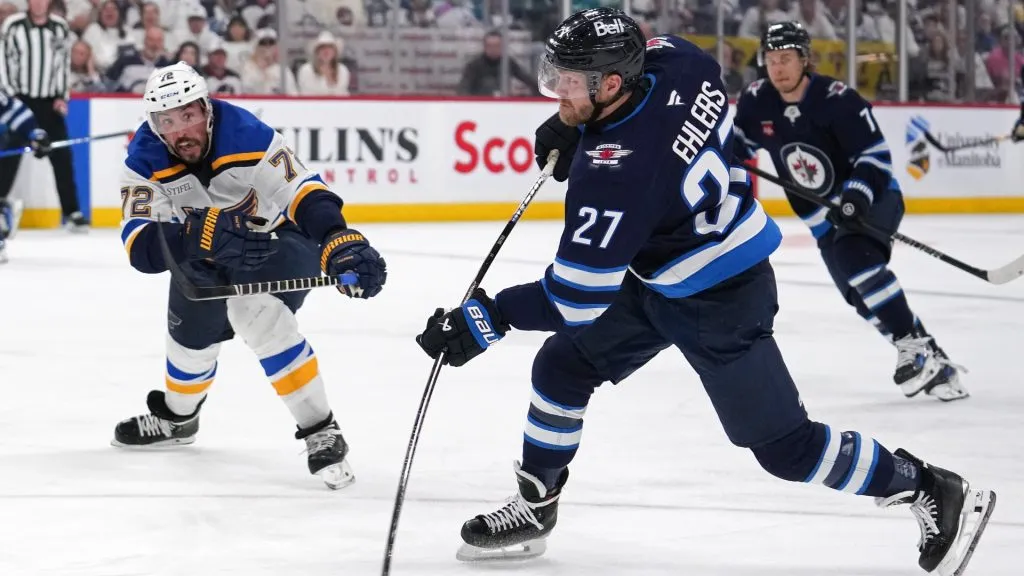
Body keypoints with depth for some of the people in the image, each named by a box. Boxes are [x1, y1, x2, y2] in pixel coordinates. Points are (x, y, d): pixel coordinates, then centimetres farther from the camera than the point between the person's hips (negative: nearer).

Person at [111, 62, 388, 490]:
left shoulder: (248, 138, -34)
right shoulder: (146, 161, -26)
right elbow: (141, 246, -36)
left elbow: (305, 193, -36)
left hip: (277, 238, -5)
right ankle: (176, 417, 52)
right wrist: (199, 235, -56)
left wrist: (343, 244, -55)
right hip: (209, 260, 5)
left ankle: (321, 433, -24)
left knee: (257, 313, -30)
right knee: (191, 329, 16)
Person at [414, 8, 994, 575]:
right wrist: (574, 127, 8)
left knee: (783, 442, -1)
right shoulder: (671, 57, -14)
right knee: (562, 366, 12)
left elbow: (578, 294, -31)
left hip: (719, 300, -10)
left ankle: (936, 493, 13)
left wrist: (486, 320, -23)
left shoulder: (618, 170, -35)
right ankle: (533, 509, 26)